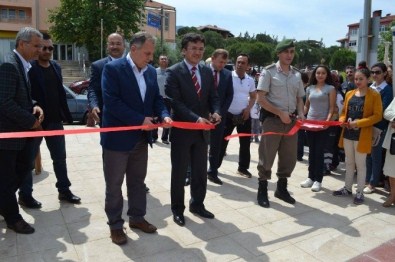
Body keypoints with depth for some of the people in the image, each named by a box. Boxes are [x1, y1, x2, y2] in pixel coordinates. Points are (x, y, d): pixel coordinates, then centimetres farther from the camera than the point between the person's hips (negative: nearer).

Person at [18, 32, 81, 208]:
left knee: (60, 158, 12)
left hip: (55, 120, 6)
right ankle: (25, 195, 20)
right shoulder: (29, 68, -9)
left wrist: (66, 115, 8)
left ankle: (64, 190, 23)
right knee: (29, 159, 8)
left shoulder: (56, 67, 11)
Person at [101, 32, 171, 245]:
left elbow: (156, 98, 11)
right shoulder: (113, 68, -13)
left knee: (138, 181, 17)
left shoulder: (151, 71, 7)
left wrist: (164, 115, -10)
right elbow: (111, 102, -20)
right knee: (114, 184, 8)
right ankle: (115, 225, 25)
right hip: (117, 137, -6)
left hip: (141, 137, 6)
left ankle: (137, 217, 34)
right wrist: (140, 120, -23)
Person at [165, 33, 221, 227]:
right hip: (182, 130, -5)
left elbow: (213, 97, 9)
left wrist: (216, 112, -13)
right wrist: (196, 118, -27)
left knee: (200, 171, 16)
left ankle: (197, 204, 35)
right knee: (179, 172, 9)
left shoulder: (207, 72, 9)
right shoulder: (174, 72, -9)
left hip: (202, 130, 6)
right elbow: (174, 102, -17)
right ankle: (177, 209, 26)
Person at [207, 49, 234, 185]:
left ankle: (213, 172, 19)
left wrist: (221, 112, -5)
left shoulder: (227, 74, 6)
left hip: (219, 115, 3)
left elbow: (229, 95, 7)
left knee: (216, 145, 8)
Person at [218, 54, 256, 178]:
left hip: (244, 115, 4)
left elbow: (253, 96, 15)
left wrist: (248, 108, -1)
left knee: (245, 142, 9)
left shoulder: (250, 80, 5)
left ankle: (243, 167, 24)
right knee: (222, 141, 2)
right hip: (228, 115, -4)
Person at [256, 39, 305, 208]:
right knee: (267, 156, 0)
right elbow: (261, 99, -12)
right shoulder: (269, 72, -6)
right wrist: (280, 113, -17)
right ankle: (262, 191, 15)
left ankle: (281, 188, 30)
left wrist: (300, 114, -3)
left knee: (289, 157, 12)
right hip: (272, 118, -5)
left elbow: (299, 98, 17)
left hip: (291, 120, 6)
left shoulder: (297, 75, 11)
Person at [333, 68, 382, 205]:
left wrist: (359, 123, -20)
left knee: (360, 164, 3)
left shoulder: (374, 95, -6)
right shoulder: (349, 94, 10)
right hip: (348, 133, 5)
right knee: (349, 162, 14)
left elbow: (377, 116, -11)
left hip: (362, 135, -5)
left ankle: (360, 192, 15)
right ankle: (347, 188, 27)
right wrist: (342, 120, -6)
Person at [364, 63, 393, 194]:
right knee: (367, 153, 13)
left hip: (378, 126, -5)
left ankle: (373, 183, 15)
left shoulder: (387, 89, -6)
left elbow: (383, 109, -15)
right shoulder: (370, 88, 9)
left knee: (375, 155, 3)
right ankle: (366, 180, 26)